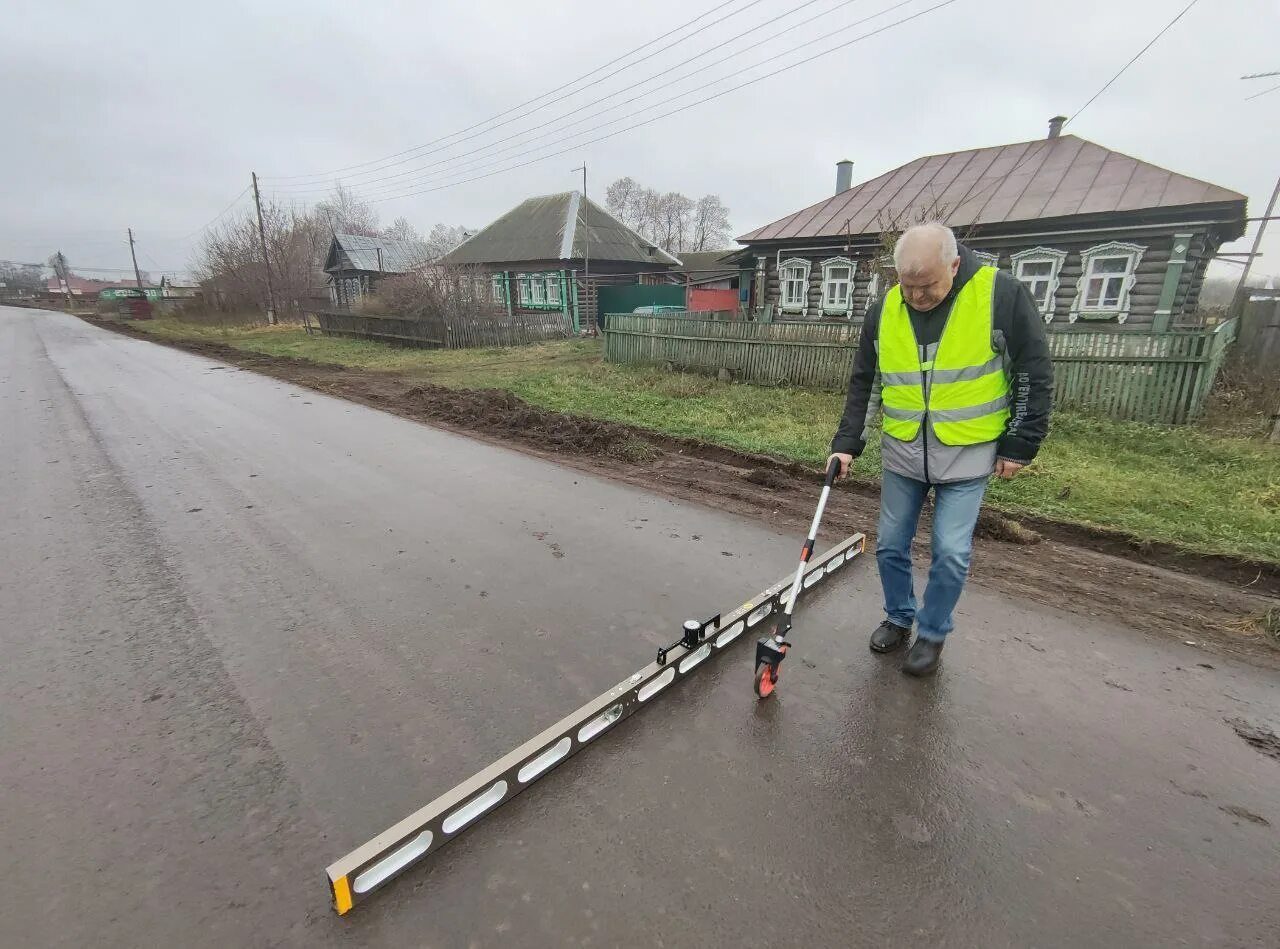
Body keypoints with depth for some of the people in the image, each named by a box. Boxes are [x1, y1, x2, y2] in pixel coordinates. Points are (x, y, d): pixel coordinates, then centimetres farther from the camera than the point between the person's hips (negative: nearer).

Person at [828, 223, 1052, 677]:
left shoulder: (1001, 293, -12)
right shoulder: (884, 311, -3)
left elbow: (1034, 373, -5)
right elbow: (863, 383, 5)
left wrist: (1020, 444, -5)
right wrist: (847, 444, -2)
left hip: (967, 455, -3)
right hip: (902, 452, 4)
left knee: (950, 553, -2)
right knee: (890, 545, 10)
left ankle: (932, 634, 22)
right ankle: (899, 619, 33)